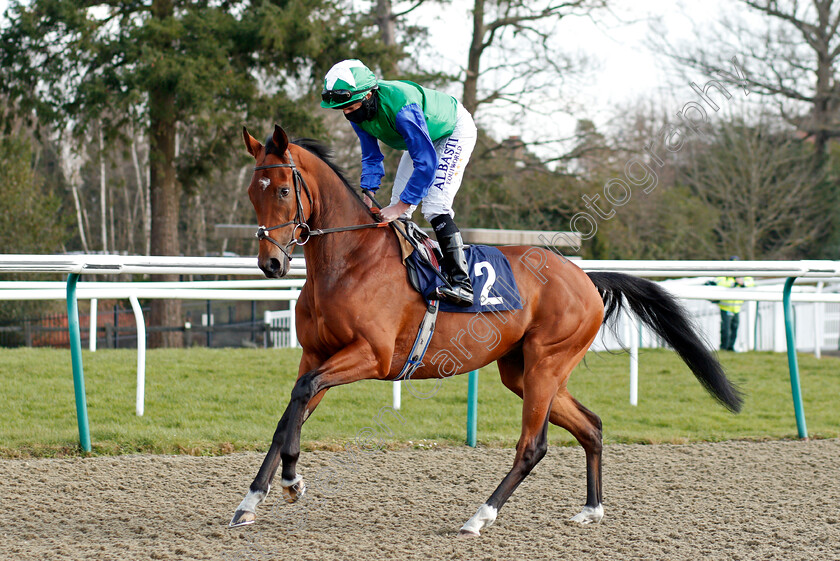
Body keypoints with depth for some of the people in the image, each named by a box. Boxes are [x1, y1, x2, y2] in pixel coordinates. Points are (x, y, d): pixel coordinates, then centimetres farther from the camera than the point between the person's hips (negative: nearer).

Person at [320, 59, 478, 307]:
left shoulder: (401, 106, -43)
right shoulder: (358, 111, -18)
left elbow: (427, 162, -42)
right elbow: (371, 158, -5)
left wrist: (401, 206, -43)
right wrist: (367, 199, -18)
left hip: (454, 131, -8)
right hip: (423, 137, 8)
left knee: (435, 205, -23)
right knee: (398, 213, 3)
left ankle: (461, 283, -27)